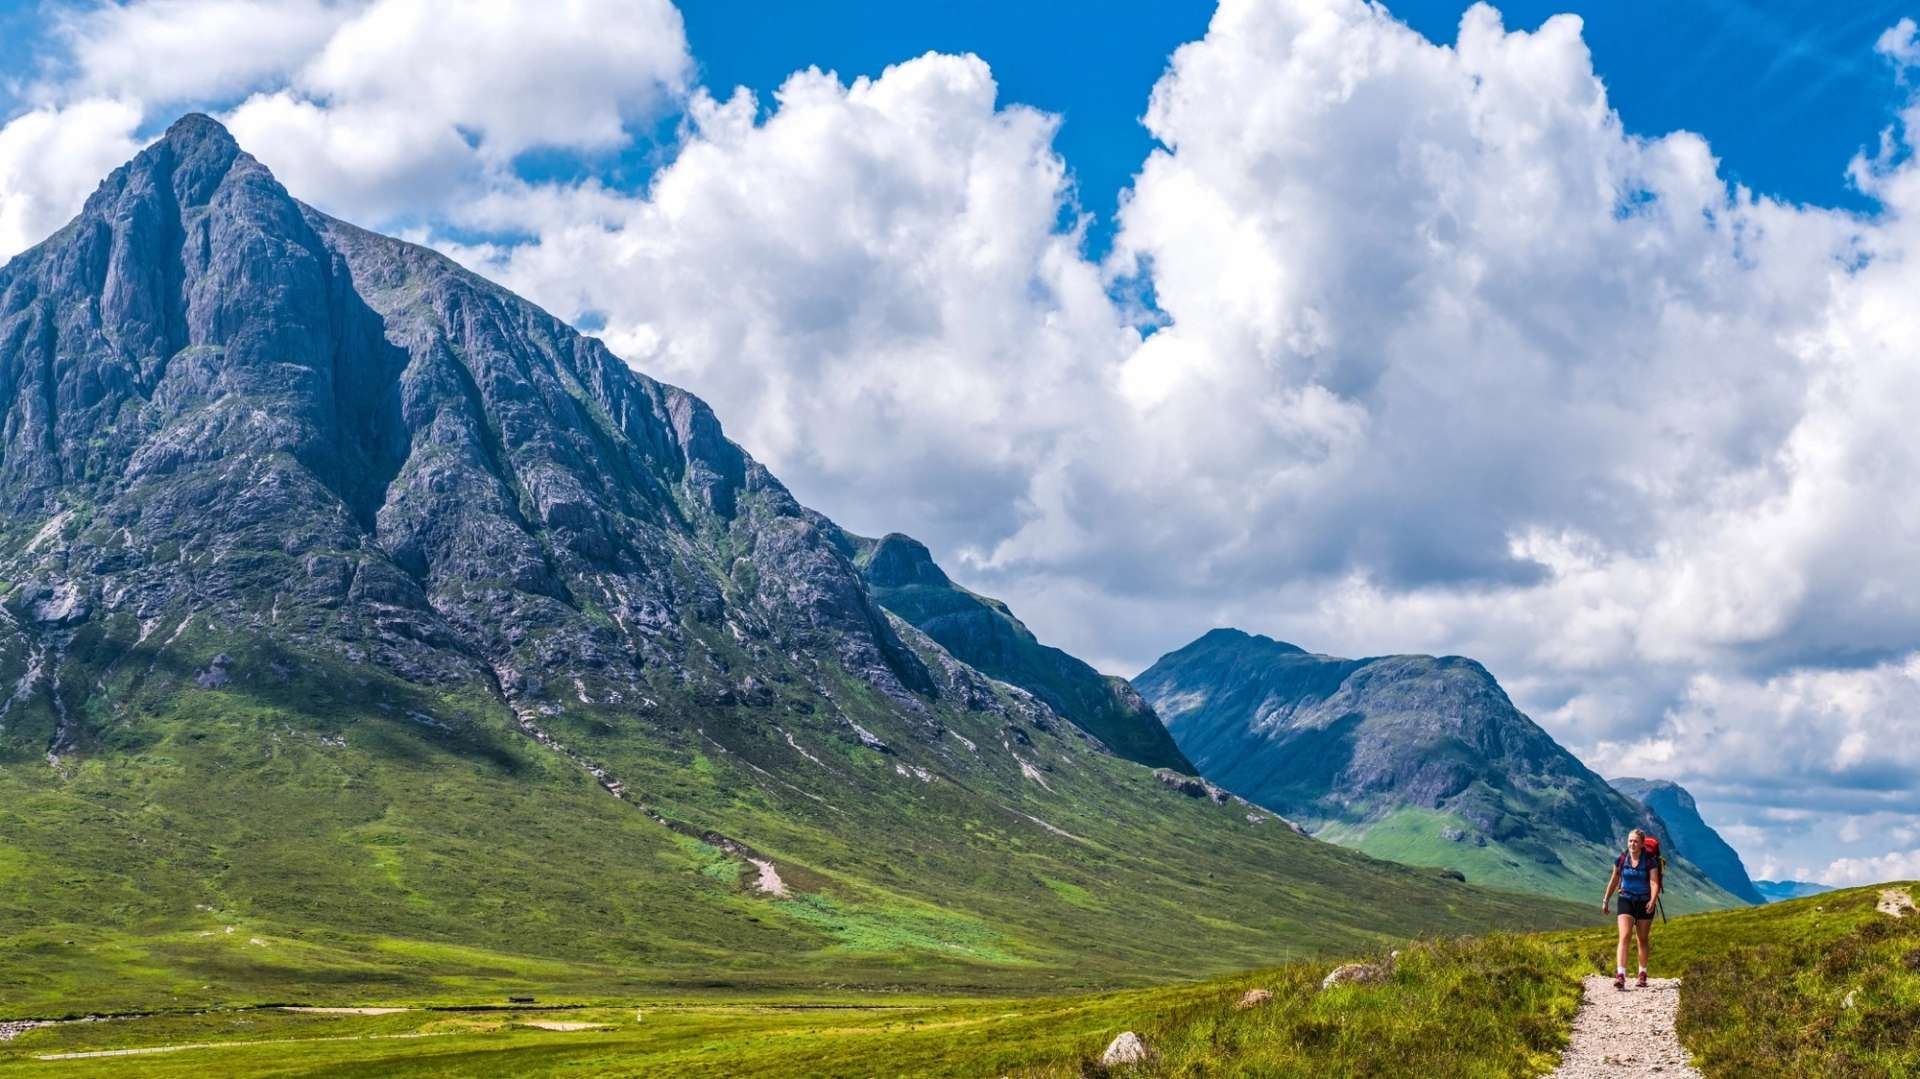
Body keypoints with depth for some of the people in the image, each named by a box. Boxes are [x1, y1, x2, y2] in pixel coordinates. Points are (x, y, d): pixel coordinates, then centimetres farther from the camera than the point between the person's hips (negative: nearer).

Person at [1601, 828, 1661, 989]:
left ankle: (1642, 974, 29)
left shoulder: (1650, 861, -10)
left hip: (1644, 902, -1)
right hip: (1626, 900, 1)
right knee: (1624, 936, -15)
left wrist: (1653, 900, -34)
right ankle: (1620, 975, -24)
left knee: (1642, 939, 12)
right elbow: (1614, 881, 10)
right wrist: (1606, 900, 15)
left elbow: (1654, 883, -18)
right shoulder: (1621, 860, -2)